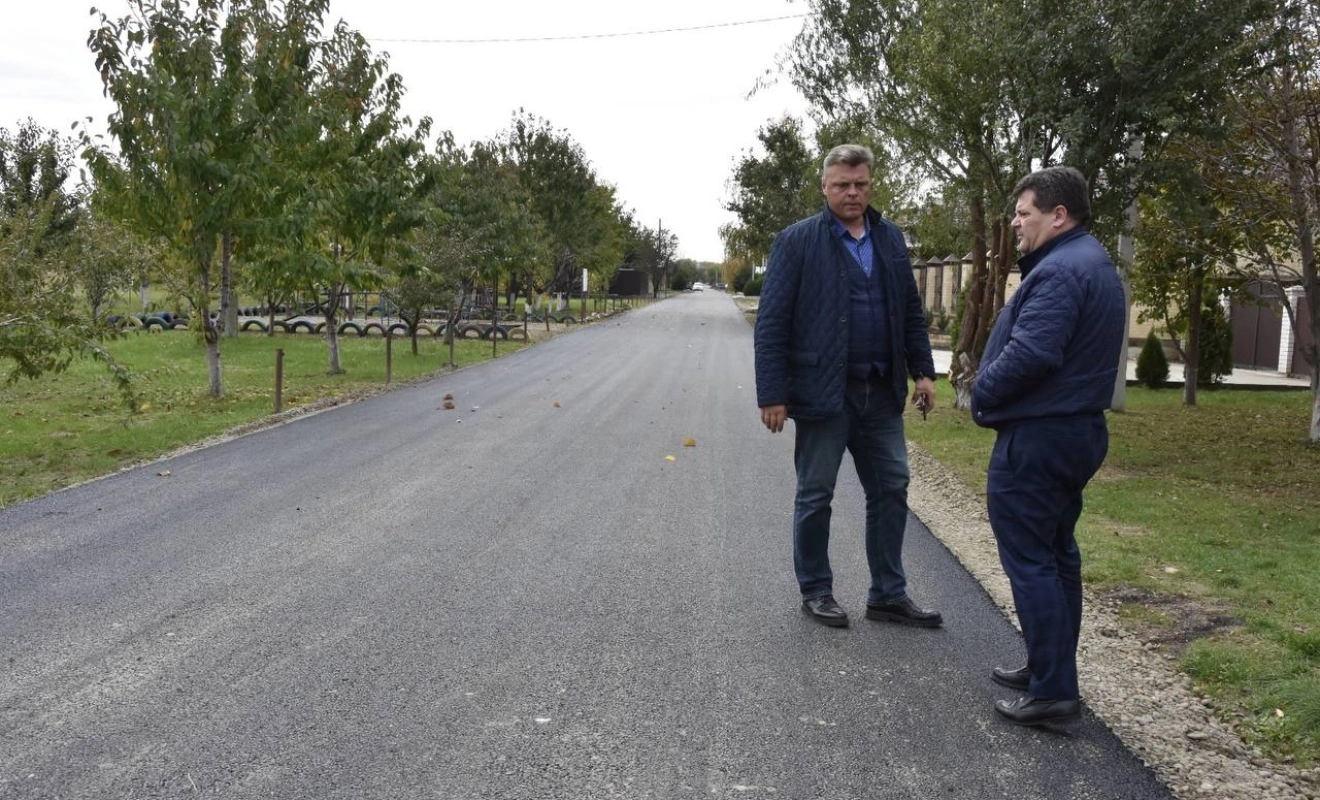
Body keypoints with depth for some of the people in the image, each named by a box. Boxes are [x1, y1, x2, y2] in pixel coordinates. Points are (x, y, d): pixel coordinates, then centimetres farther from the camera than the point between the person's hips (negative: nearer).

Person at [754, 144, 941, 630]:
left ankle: (888, 595, 22)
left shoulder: (891, 239, 10)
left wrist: (923, 370, 7)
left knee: (891, 490, 10)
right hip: (822, 392, -5)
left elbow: (911, 311, 16)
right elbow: (771, 323, -10)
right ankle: (816, 592, 22)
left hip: (881, 392, 5)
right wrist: (772, 394, -14)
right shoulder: (797, 242, -6)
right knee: (815, 496, 6)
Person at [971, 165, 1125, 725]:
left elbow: (1029, 354, -28)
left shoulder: (1059, 270, -20)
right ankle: (1051, 668, 28)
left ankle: (1052, 689, 2)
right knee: (1056, 553, 17)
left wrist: (981, 394, -12)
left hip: (1036, 437, -11)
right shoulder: (1093, 264, 15)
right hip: (1078, 429, 11)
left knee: (1029, 559, -3)